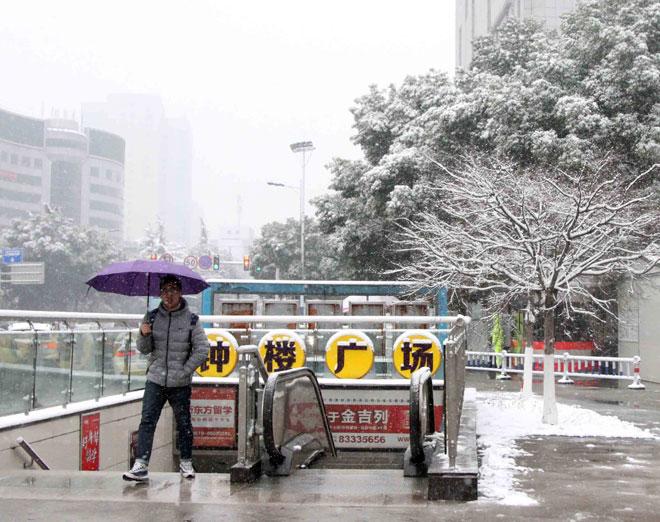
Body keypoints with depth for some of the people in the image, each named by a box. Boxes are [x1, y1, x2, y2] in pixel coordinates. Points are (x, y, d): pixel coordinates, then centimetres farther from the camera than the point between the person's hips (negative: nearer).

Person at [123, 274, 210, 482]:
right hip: (155, 380, 1)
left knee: (184, 424, 9)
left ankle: (186, 462, 25)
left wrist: (184, 371, -7)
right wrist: (144, 335, -14)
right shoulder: (152, 317, 5)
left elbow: (202, 350, -3)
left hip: (180, 384, -1)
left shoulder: (191, 320, -2)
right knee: (147, 421, -7)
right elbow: (144, 349, 8)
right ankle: (141, 465, -8)